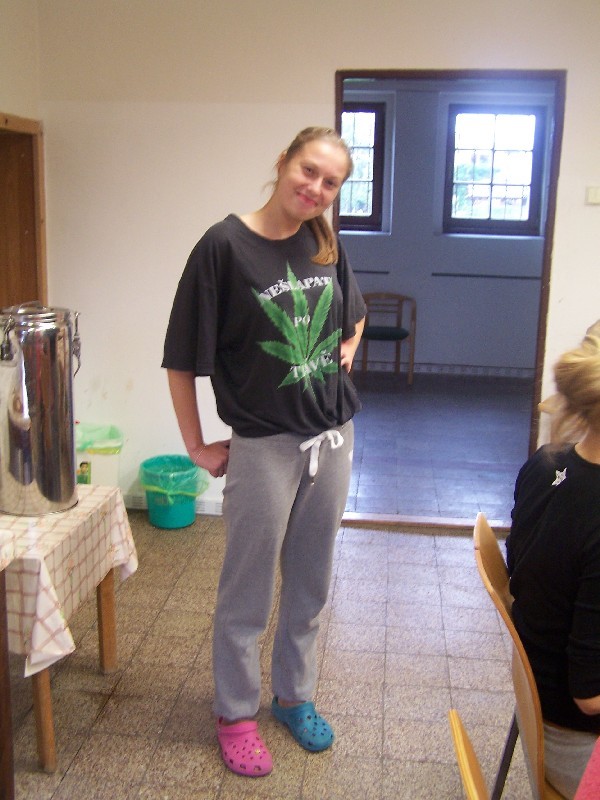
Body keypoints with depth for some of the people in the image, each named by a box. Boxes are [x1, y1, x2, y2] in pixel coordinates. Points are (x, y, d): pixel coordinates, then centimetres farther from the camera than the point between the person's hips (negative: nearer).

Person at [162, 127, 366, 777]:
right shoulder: (224, 245, -14)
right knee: (248, 590, 10)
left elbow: (353, 316, 24)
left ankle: (294, 696, 38)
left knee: (310, 582, 18)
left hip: (333, 437, 5)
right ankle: (235, 714, 30)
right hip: (263, 446, -5)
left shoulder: (326, 245, 3)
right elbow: (182, 357, -10)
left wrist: (345, 353, 6)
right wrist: (196, 446, -7)